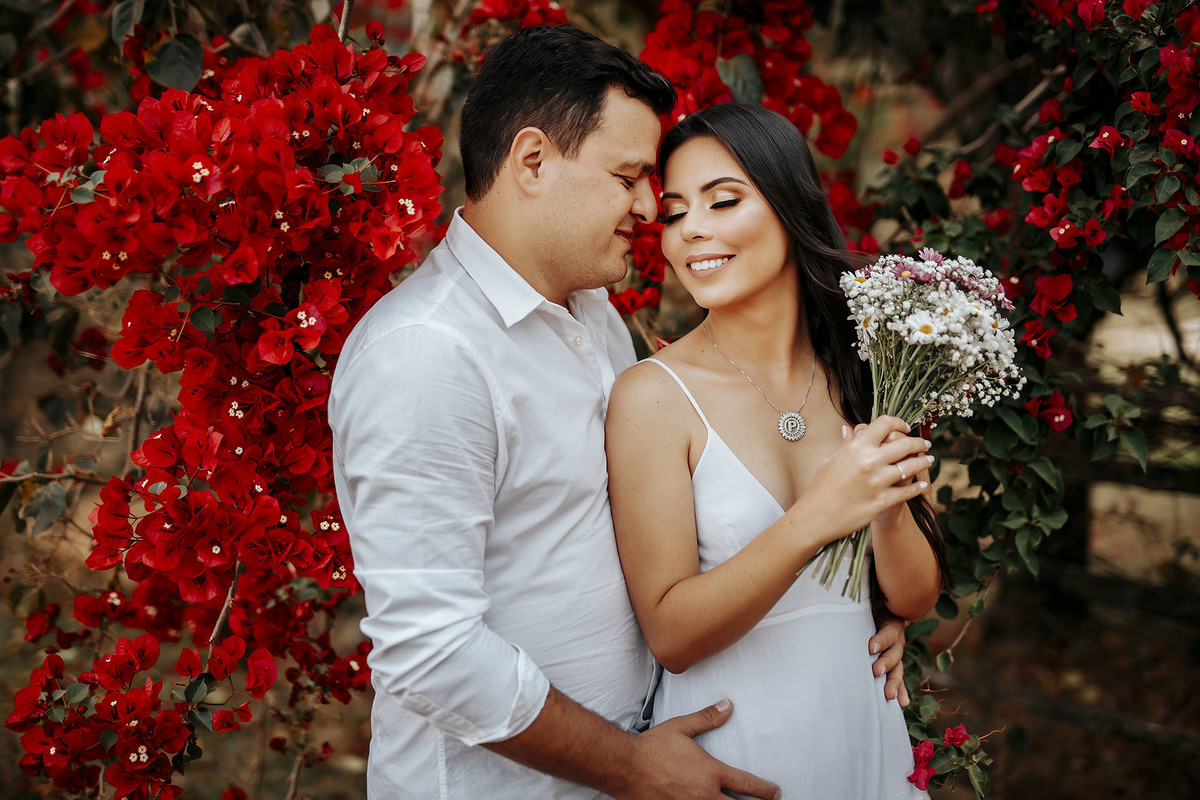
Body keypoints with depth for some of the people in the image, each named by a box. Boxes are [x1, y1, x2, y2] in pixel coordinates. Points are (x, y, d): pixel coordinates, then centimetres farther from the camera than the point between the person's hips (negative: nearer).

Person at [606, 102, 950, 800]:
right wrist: (815, 518, -27)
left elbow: (915, 599, 1)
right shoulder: (654, 395, -14)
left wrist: (890, 505, -19)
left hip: (862, 728, 4)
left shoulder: (858, 371, -1)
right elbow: (671, 634, -17)